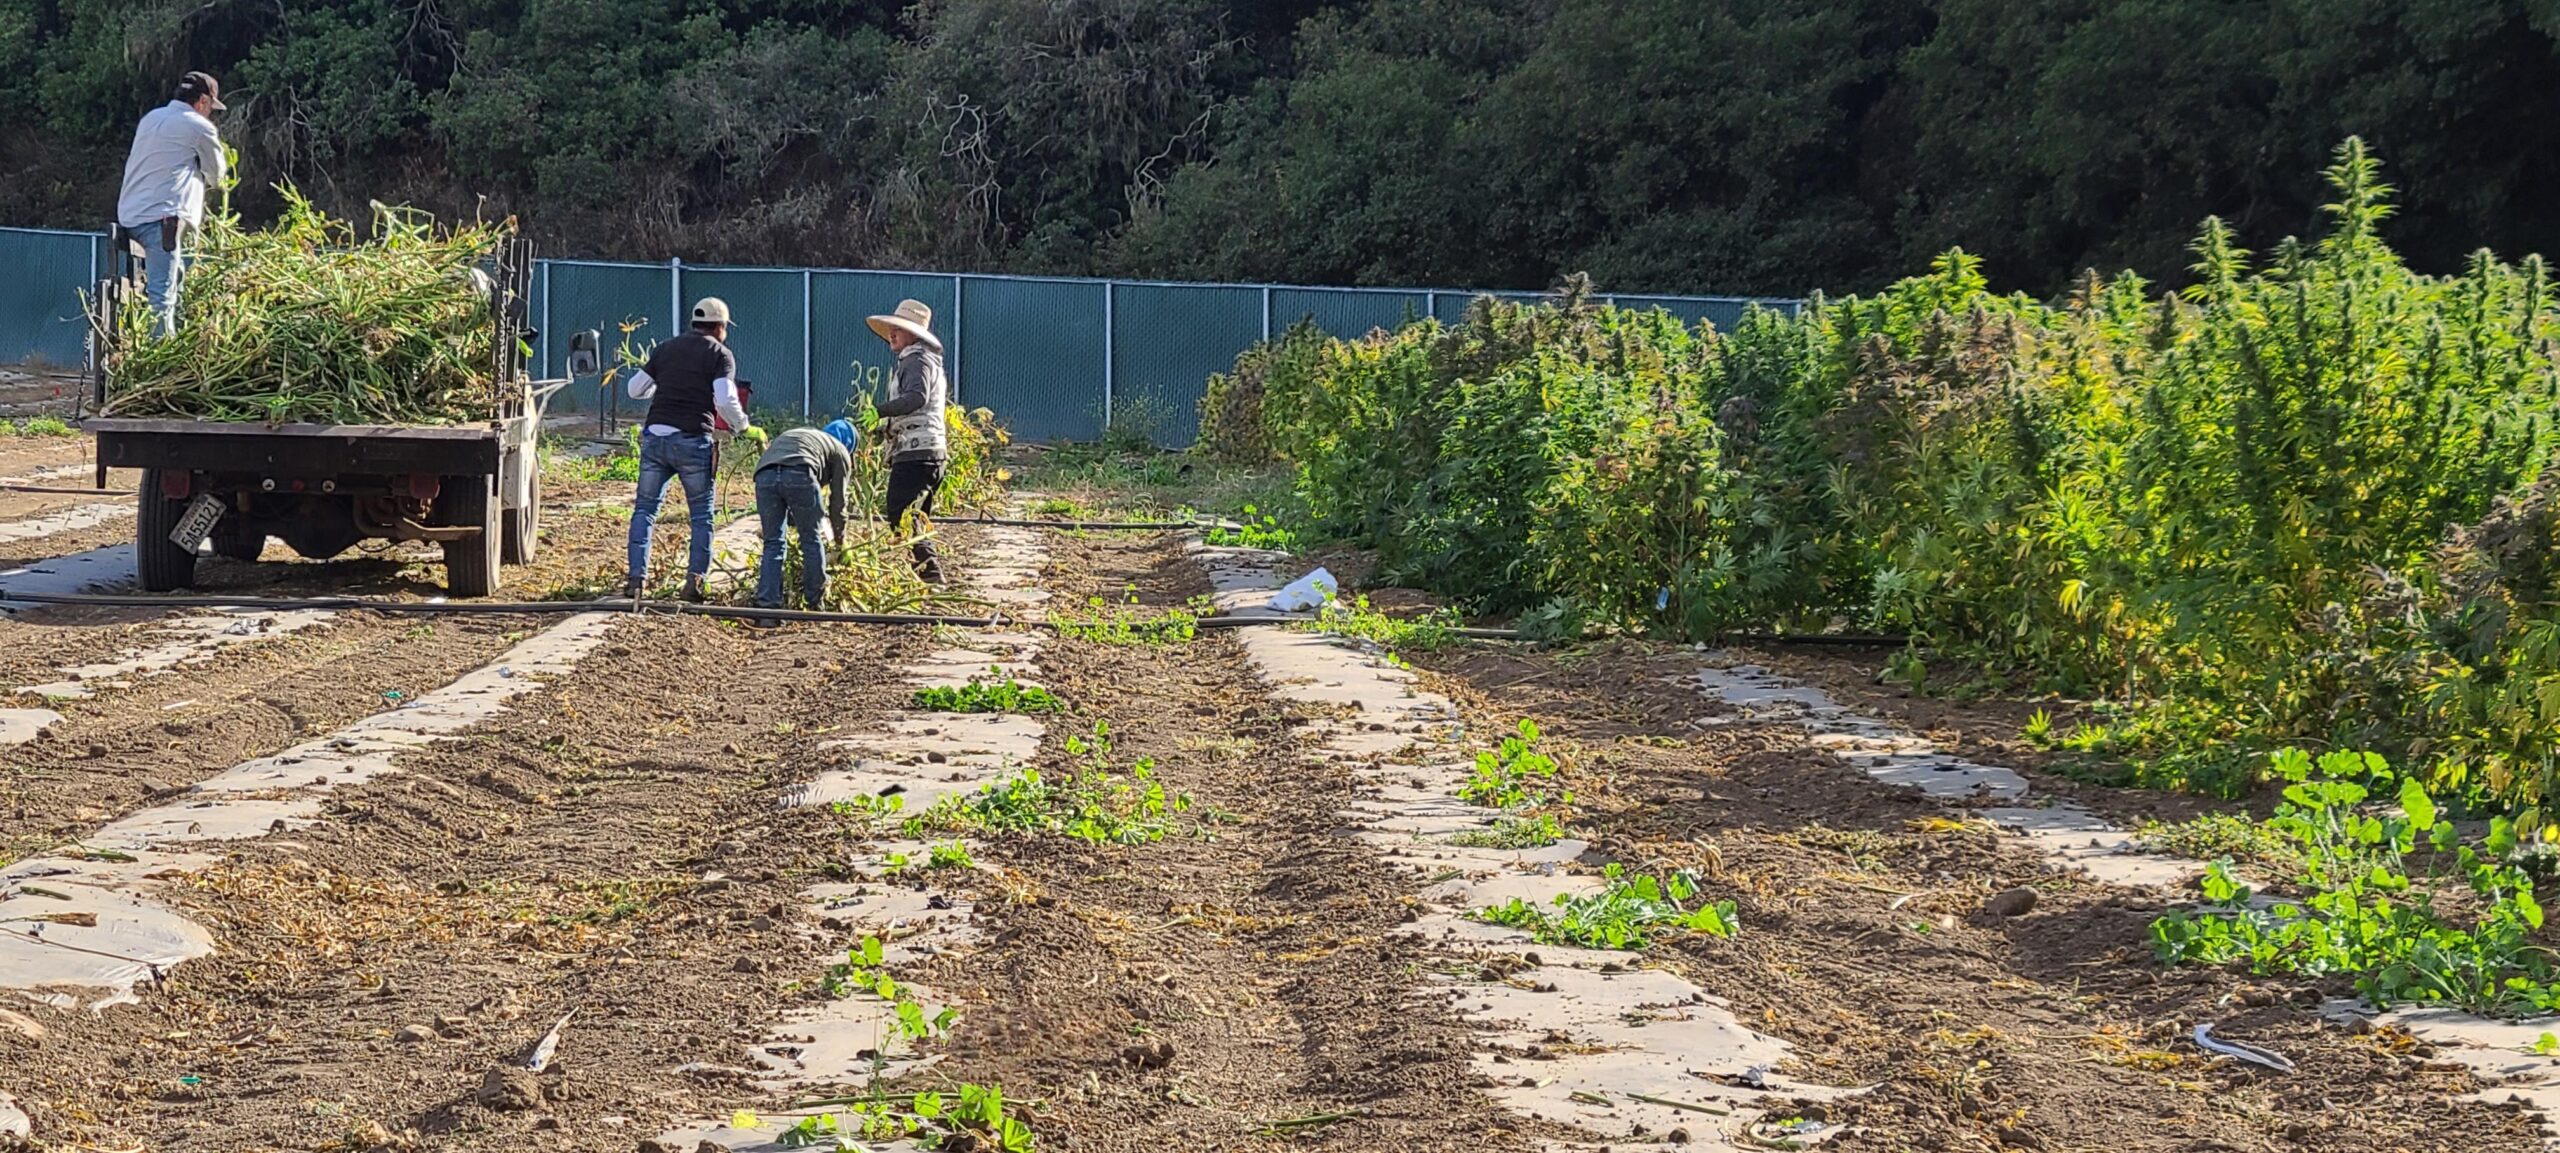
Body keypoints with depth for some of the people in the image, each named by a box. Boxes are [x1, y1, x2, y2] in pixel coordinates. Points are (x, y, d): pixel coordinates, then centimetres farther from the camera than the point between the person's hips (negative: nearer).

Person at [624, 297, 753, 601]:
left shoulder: (665, 349, 15)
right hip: (693, 441, -3)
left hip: (655, 437, 3)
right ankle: (695, 578, -1)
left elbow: (636, 389, 17)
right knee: (702, 514, 8)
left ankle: (637, 578, 0)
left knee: (645, 509, 9)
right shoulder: (720, 354, 2)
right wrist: (742, 425, 6)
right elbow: (726, 401, -11)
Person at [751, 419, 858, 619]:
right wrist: (840, 537, 40)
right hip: (799, 474, -4)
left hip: (764, 475, 4)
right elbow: (837, 499, 25)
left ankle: (766, 609, 3)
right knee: (811, 540, 13)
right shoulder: (840, 451, 28)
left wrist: (793, 523, 53)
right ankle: (816, 604, 20)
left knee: (773, 544, 11)